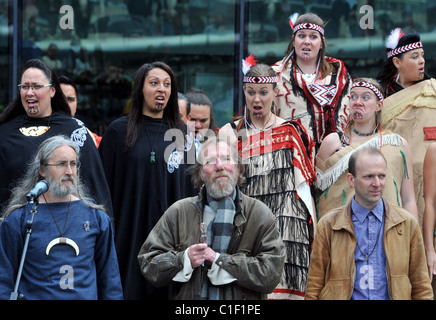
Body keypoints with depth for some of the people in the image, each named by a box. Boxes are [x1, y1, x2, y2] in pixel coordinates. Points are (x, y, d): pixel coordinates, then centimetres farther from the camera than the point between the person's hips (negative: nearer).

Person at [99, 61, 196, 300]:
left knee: (166, 291, 2)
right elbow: (104, 184, 0)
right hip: (129, 234, -2)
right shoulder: (119, 131, 1)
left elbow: (191, 187, 11)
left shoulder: (182, 134, 10)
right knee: (130, 288, -2)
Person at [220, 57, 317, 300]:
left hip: (286, 229, 0)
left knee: (281, 287, -12)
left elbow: (304, 187, 11)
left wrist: (314, 236, 6)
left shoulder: (292, 133, 11)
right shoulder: (230, 134, 11)